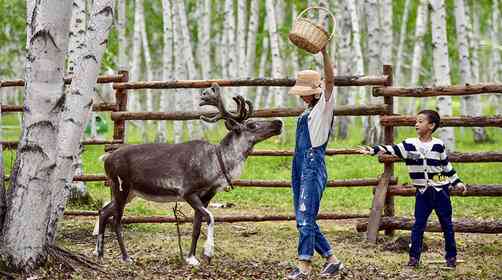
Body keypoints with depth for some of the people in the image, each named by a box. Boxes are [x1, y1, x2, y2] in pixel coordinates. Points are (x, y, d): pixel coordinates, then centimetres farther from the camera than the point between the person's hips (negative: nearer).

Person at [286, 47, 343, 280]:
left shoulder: (324, 106, -2)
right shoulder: (307, 112, 21)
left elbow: (330, 80, -18)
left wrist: (324, 52, -28)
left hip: (314, 166, -9)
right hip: (299, 166, 9)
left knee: (305, 217, -13)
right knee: (303, 220, 8)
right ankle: (331, 259, 15)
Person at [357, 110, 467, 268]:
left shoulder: (438, 145, -2)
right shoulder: (410, 144, -2)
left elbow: (446, 166, 8)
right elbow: (392, 149, -11)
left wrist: (456, 182, 10)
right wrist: (373, 150, -23)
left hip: (441, 190, -1)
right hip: (423, 192, 1)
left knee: (446, 224, 6)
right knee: (418, 224, -1)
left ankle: (451, 256, 16)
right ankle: (414, 257, 4)